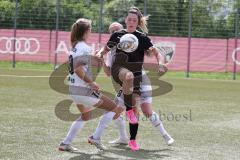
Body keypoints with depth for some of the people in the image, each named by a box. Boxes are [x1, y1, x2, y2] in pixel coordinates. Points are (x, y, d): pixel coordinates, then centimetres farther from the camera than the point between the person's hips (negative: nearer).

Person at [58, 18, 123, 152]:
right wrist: (91, 82, -20)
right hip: (84, 91, -10)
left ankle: (65, 143, 27)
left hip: (73, 89, 10)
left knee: (86, 115, 32)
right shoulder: (85, 48, -16)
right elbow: (78, 68, -26)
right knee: (115, 109, -1)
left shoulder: (75, 46, 11)